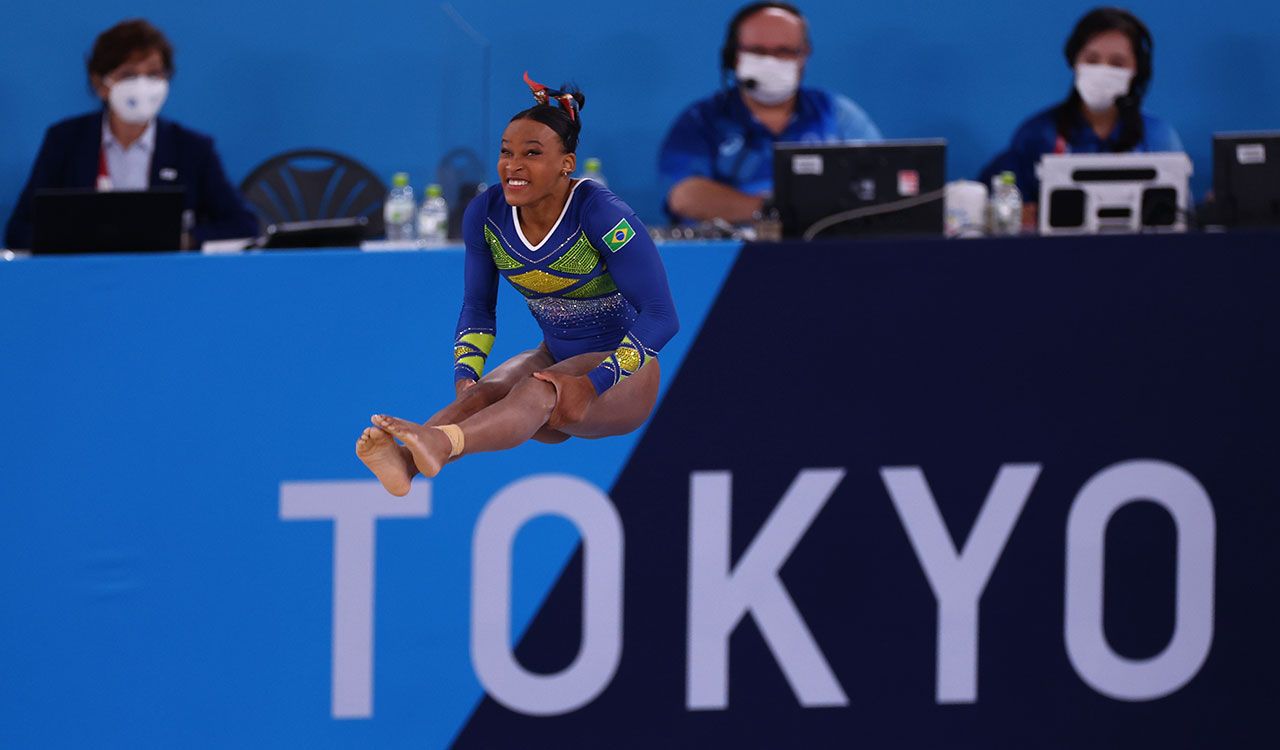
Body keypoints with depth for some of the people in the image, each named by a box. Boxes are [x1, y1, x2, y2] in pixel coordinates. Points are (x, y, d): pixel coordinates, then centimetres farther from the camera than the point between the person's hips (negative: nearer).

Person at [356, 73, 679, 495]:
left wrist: (592, 386, -31)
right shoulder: (486, 214, -4)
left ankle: (440, 443, -68)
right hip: (556, 357, 5)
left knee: (538, 392, -37)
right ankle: (404, 462, -60)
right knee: (483, 393, -28)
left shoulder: (600, 214, -22)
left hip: (622, 368, -5)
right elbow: (477, 308, 8)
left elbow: (661, 316, -22)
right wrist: (465, 377, -13)